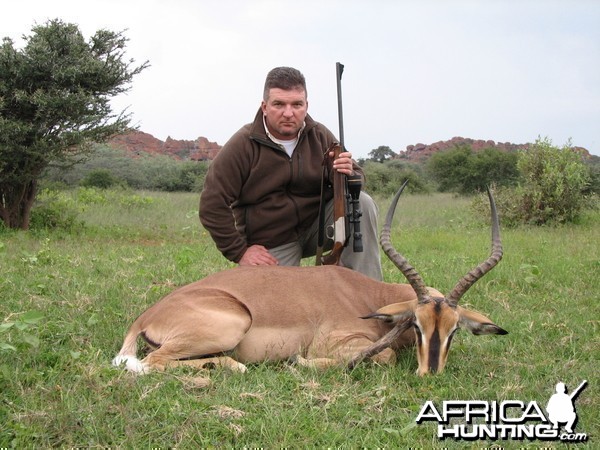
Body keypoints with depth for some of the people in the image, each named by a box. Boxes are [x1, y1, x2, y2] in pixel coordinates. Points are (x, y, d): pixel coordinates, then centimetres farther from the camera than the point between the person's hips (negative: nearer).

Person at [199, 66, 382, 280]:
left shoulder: (320, 136, -3)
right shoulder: (243, 145, -15)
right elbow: (212, 204, -14)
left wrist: (349, 175, -22)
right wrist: (239, 251, -13)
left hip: (318, 227, 3)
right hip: (273, 247, -3)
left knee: (362, 203, -19)